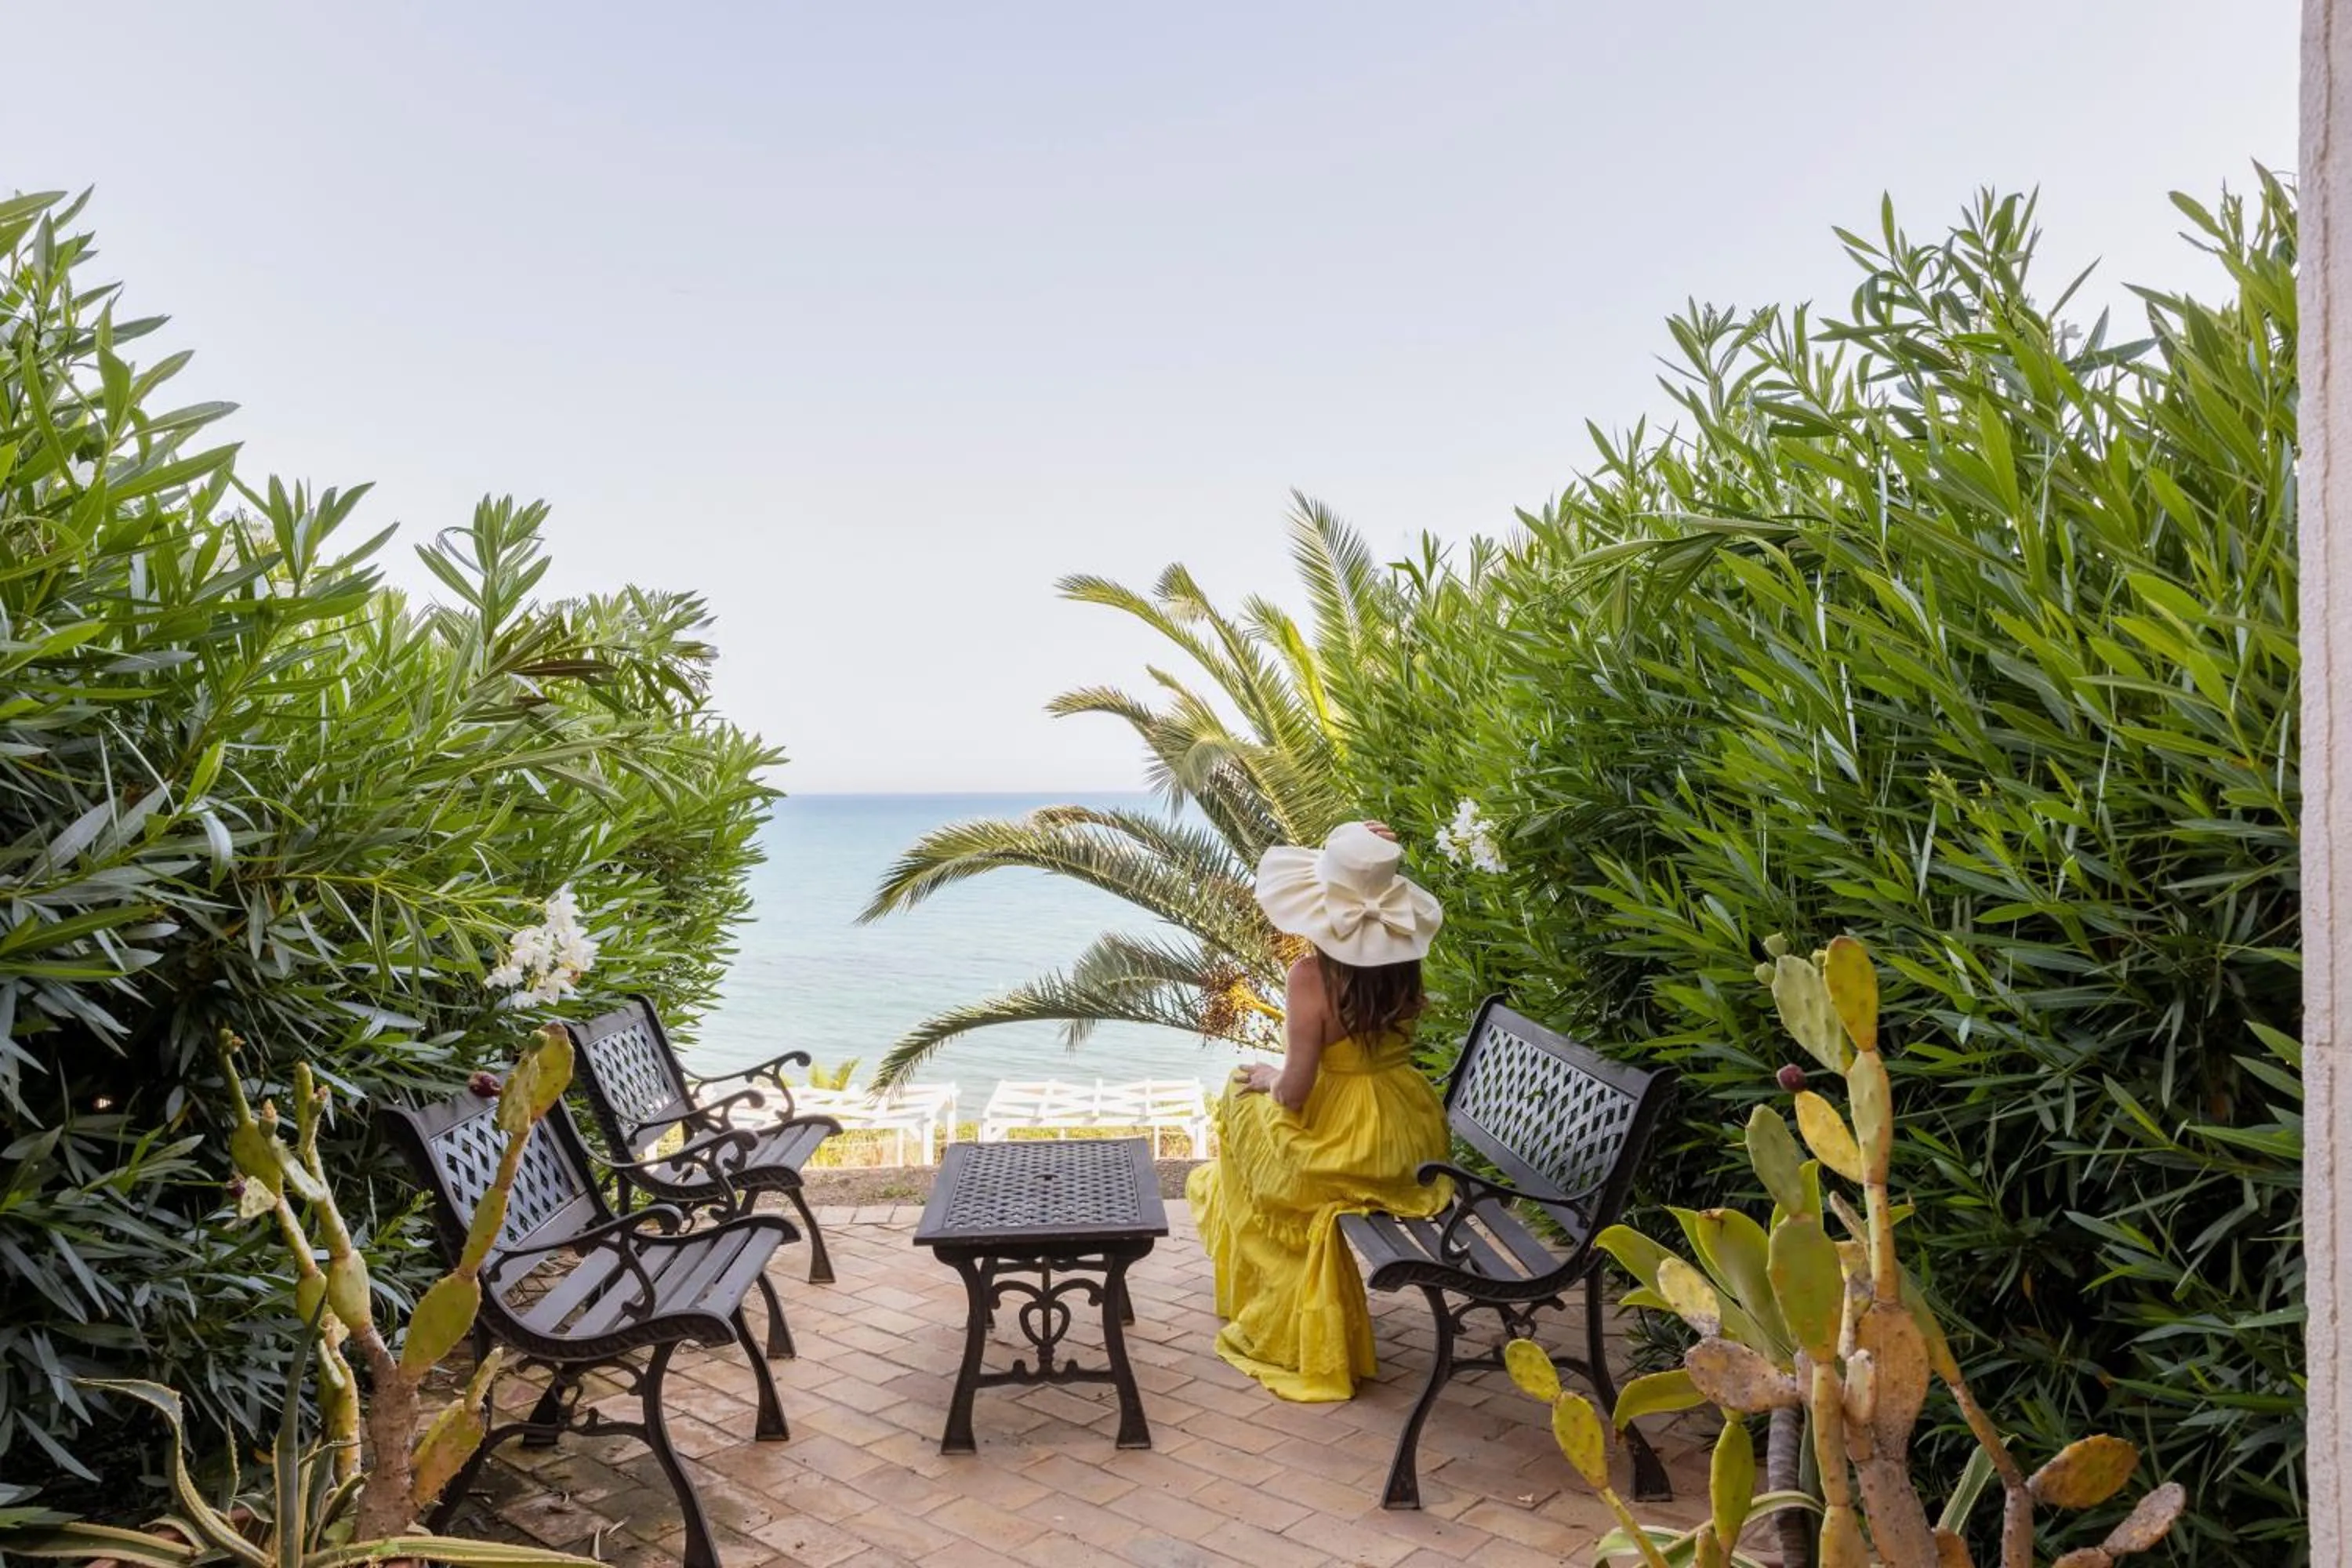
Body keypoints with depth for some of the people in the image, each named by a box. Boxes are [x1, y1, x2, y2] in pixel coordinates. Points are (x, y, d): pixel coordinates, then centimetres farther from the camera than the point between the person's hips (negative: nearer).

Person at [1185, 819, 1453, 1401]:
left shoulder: (1312, 975, -25)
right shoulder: (1400, 955, -7)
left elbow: (1295, 1092, -23)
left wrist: (1267, 1078, 0)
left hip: (1350, 1151, -6)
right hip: (1412, 1142, 6)